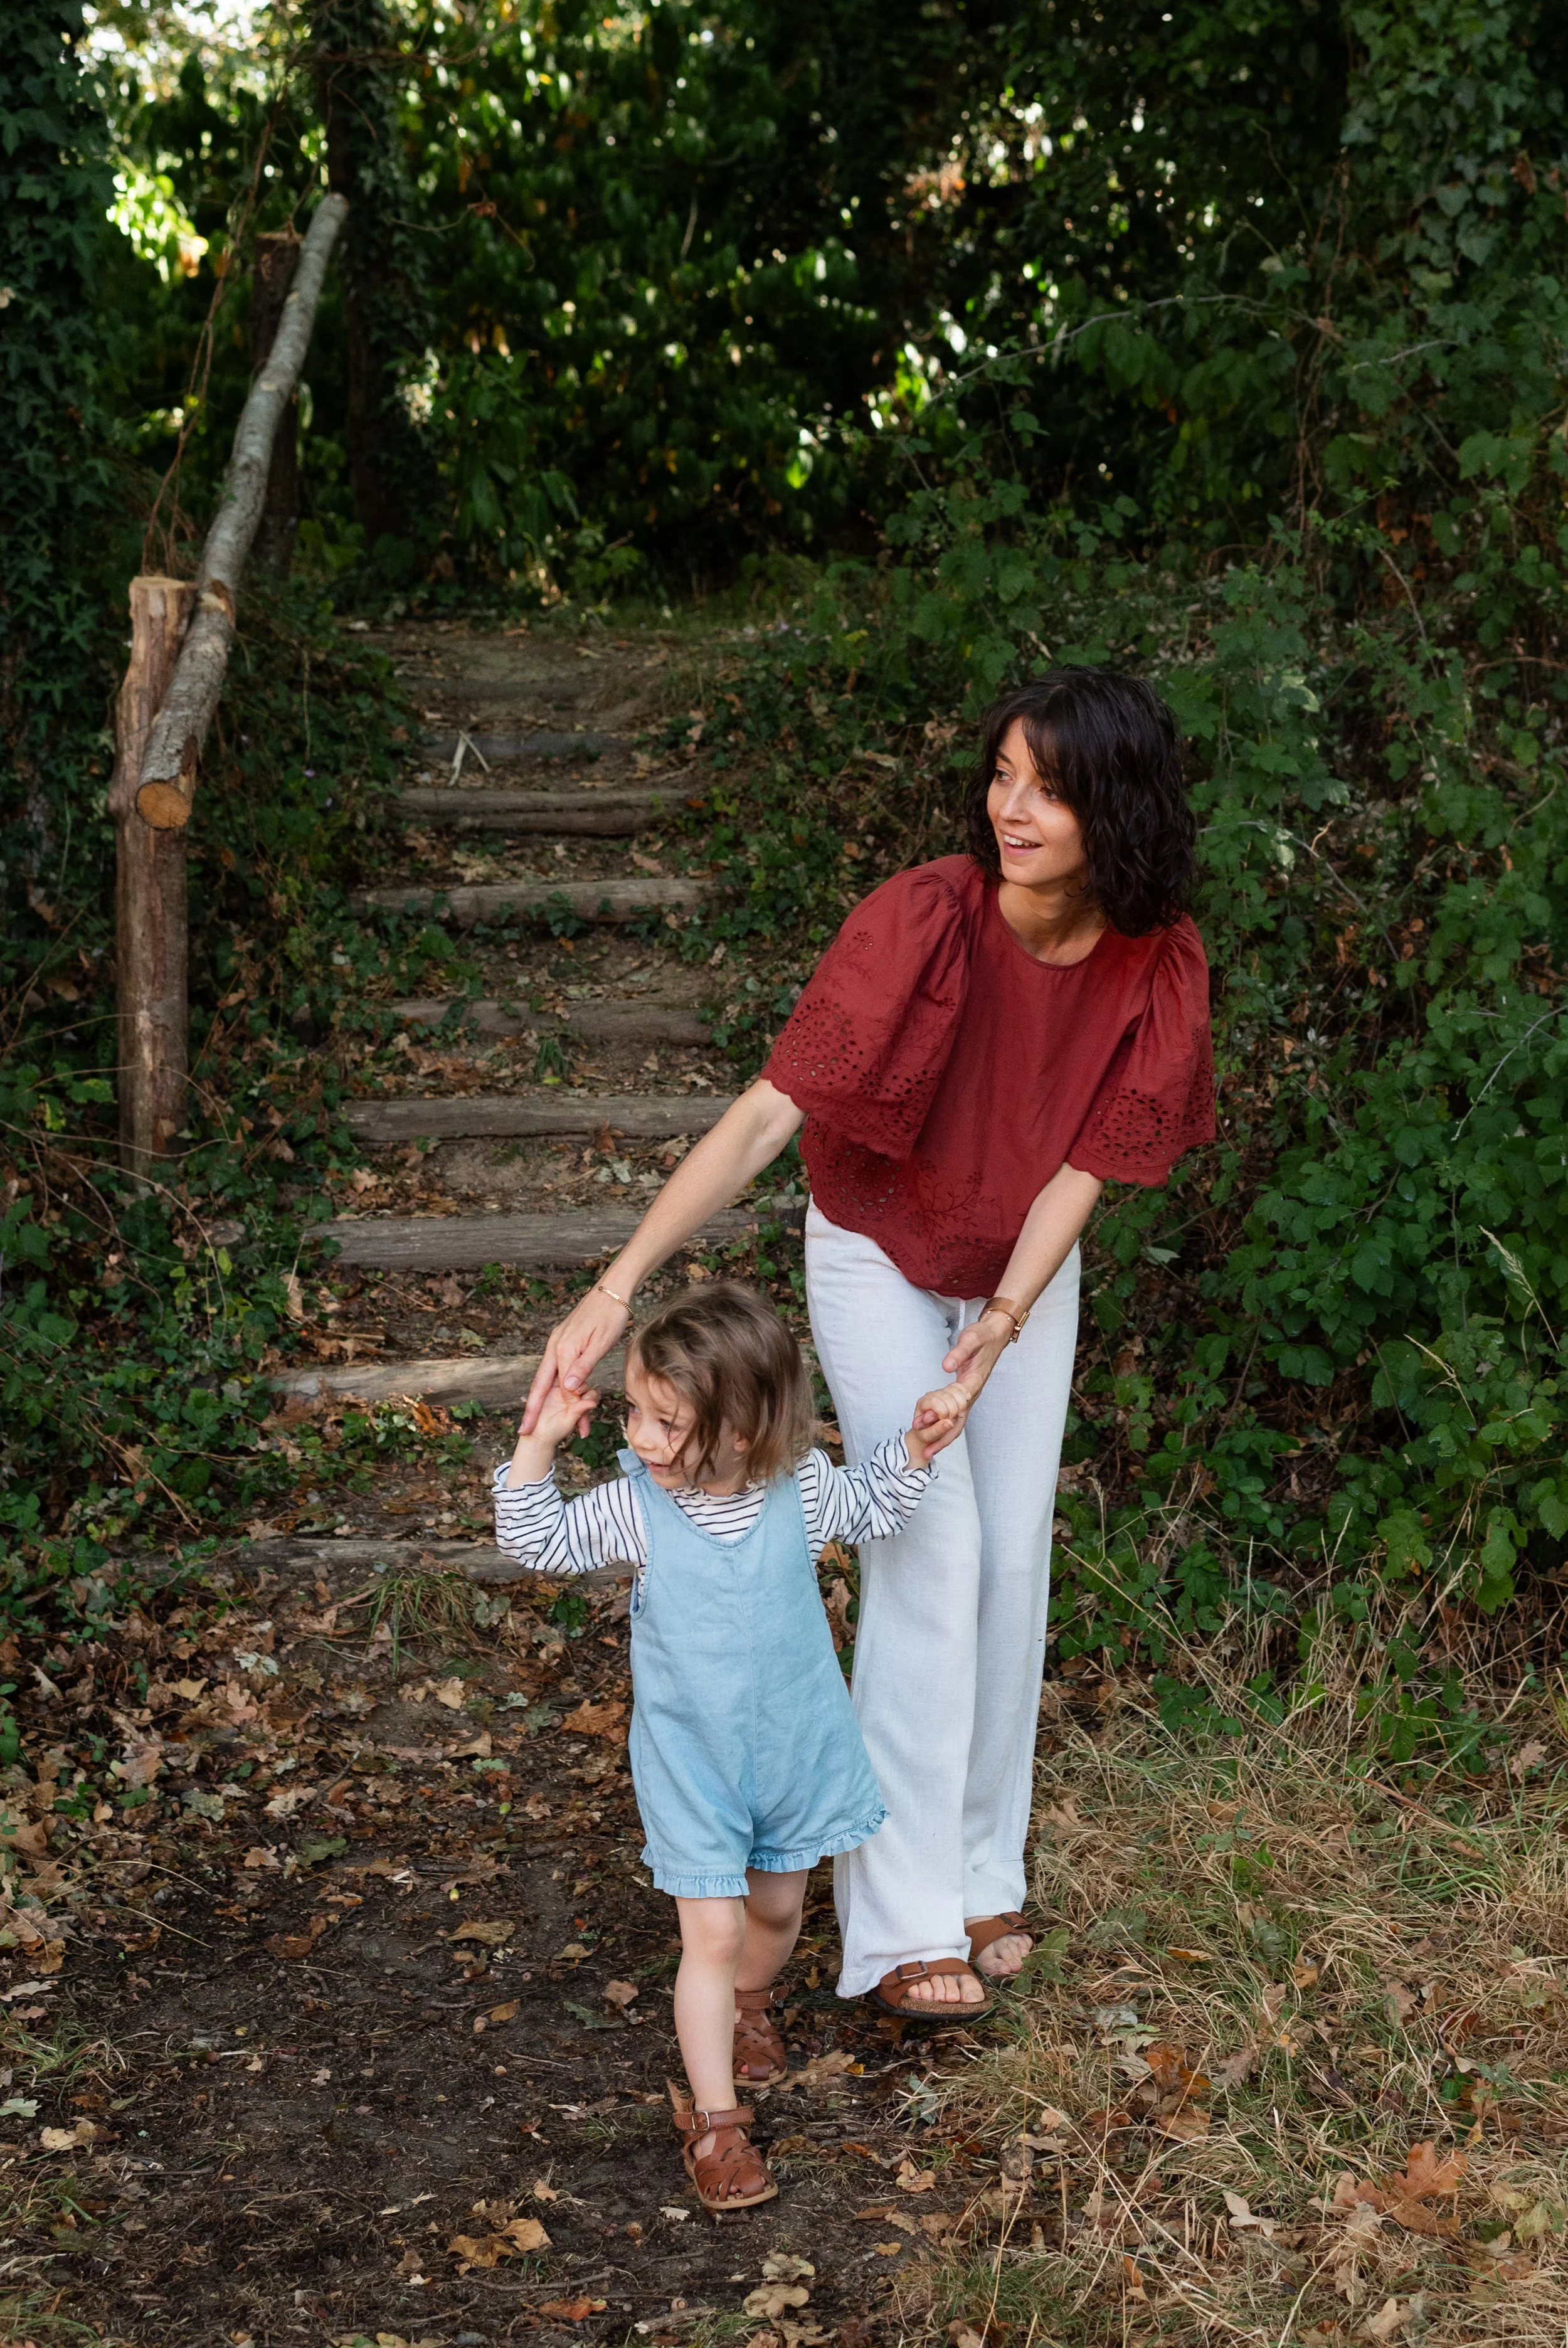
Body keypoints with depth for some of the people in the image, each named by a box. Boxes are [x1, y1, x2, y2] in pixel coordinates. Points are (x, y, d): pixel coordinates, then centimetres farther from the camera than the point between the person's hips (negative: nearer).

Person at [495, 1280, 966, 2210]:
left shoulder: (801, 1487, -14)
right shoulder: (636, 1507, -17)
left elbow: (874, 1509, 6)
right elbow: (538, 1539, -7)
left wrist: (917, 1446, -10)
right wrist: (539, 1445, -20)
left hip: (795, 1743, 2)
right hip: (691, 1764, -2)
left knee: (777, 1905, 21)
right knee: (712, 1934, -3)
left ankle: (749, 2003, 54)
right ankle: (714, 2119, 10)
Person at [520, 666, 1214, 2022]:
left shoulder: (1159, 966, -20)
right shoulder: (926, 922, -32)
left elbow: (1079, 1172, -17)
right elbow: (767, 1113, -37)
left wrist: (998, 1327, -31)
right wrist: (622, 1283, -46)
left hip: (1026, 1267, 4)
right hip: (880, 1258, -4)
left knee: (1015, 1558, 6)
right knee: (931, 1549, -13)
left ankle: (983, 1875, 23)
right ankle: (904, 1922, -6)